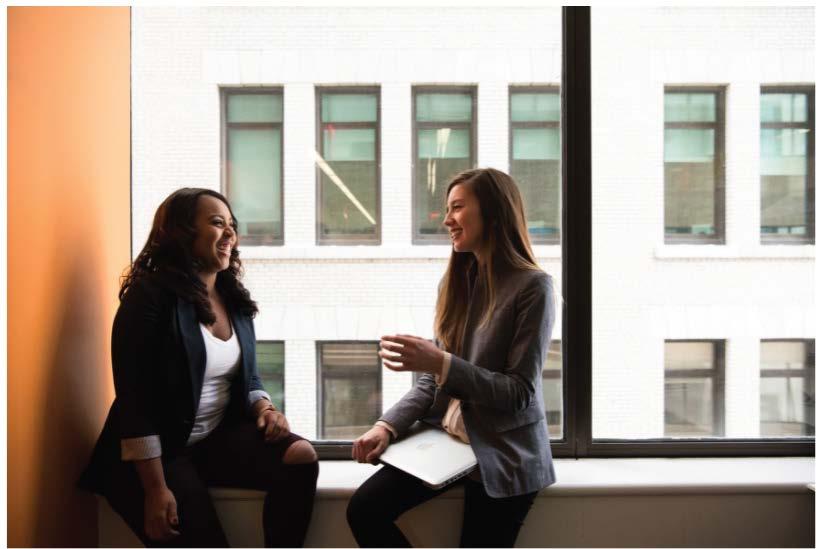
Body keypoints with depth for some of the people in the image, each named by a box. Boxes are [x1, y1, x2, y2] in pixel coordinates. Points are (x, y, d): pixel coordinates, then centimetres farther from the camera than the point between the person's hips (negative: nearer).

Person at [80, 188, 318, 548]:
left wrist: (264, 408, -7)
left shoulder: (235, 300, 8)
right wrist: (156, 489, -21)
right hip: (160, 450, -5)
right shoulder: (150, 296, -13)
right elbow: (135, 400, -17)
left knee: (301, 456, -19)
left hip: (220, 437, 6)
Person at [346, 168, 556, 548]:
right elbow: (432, 380, 8)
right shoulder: (456, 282, 7)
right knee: (364, 509, -11)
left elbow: (520, 393, -15)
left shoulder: (532, 287, -12)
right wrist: (388, 426, -7)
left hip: (503, 456, -5)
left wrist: (442, 363, -25)